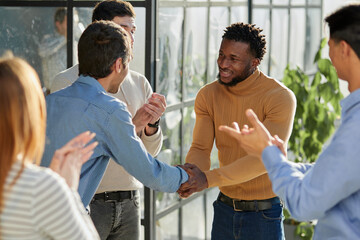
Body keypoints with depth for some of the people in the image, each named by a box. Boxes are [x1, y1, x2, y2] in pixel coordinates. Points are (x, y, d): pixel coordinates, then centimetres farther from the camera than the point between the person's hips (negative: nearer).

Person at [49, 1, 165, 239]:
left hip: (129, 202, 5)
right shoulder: (68, 82, -8)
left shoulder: (139, 82, 9)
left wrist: (152, 124, -11)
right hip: (86, 202, -5)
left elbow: (151, 152, 9)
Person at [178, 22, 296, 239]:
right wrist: (188, 174, -28)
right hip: (224, 211, 4)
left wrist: (209, 178, -33)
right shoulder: (208, 95, 0)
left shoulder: (281, 97, -17)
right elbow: (200, 149, -4)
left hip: (263, 215, -4)